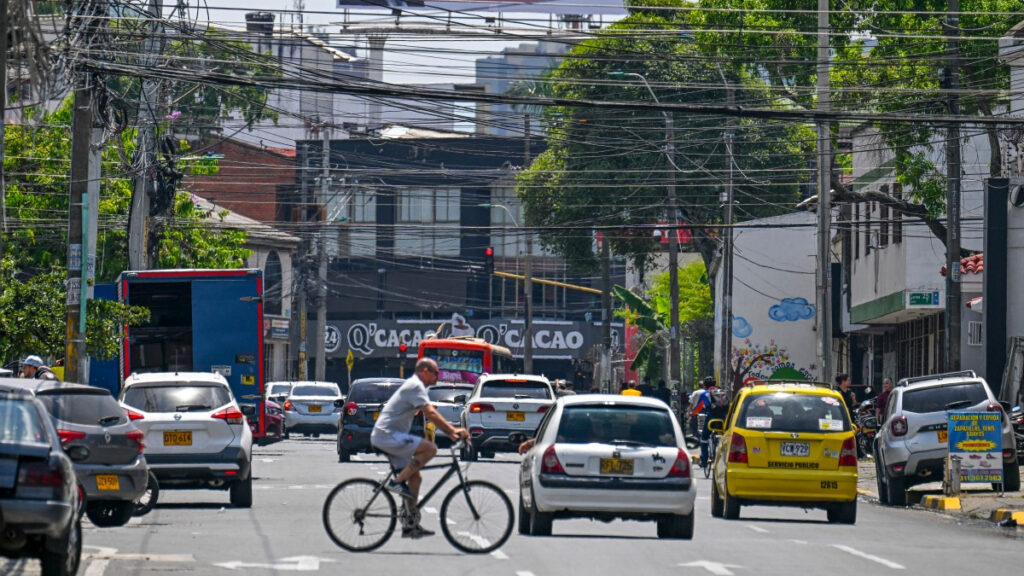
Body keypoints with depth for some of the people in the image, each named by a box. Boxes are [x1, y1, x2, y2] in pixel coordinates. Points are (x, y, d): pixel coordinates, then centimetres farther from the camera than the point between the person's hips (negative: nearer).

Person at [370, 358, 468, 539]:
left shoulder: (413, 386, 23)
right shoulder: (415, 386, -11)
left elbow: (431, 415, 24)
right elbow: (430, 414, -21)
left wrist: (451, 431, 15)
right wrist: (452, 430, -21)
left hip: (387, 436, 11)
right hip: (387, 435, -11)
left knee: (415, 478, 10)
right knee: (429, 448, -23)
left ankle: (410, 525, 11)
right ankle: (397, 482, -17)